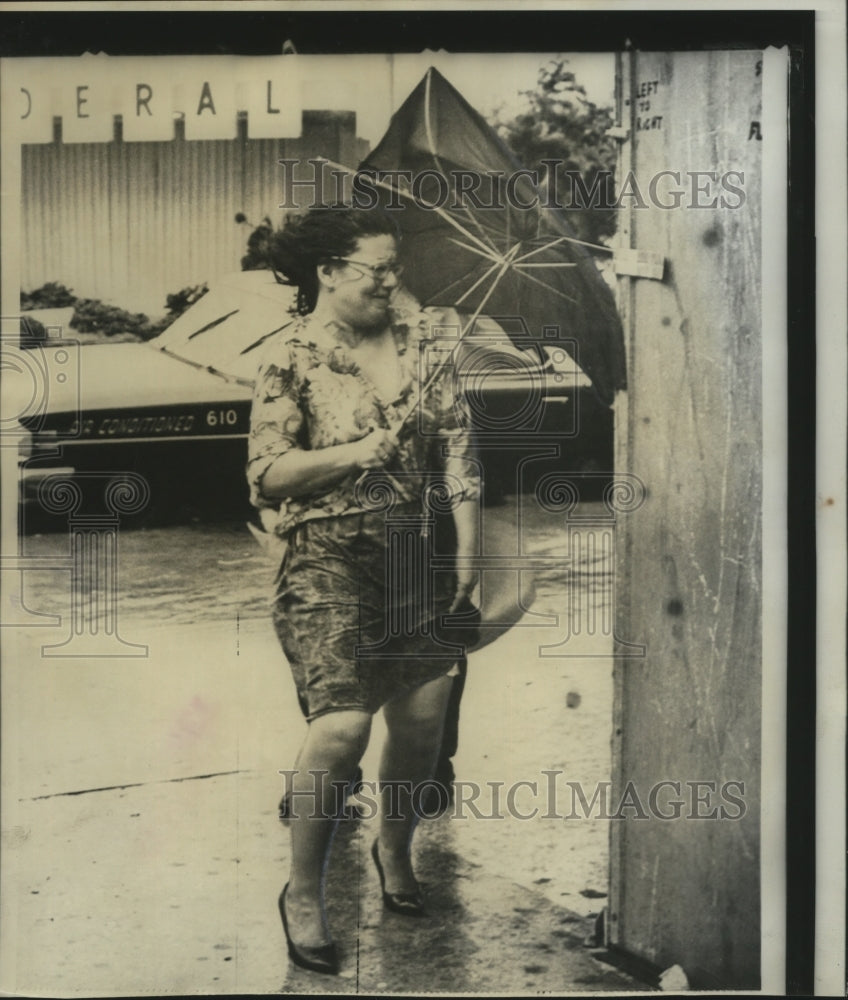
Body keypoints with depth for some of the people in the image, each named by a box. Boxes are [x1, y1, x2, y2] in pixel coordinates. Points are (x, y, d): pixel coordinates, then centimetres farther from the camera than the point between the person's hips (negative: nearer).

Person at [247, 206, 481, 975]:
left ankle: (395, 850, 37)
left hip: (418, 552, 5)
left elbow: (456, 446, 6)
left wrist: (468, 546, 1)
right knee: (342, 725, -12)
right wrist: (356, 453, -19)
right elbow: (267, 473, -8)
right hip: (330, 558, -4)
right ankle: (303, 894, 10)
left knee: (423, 718, 8)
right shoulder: (294, 359, -5)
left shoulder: (420, 337, 7)